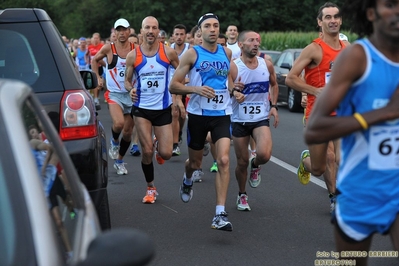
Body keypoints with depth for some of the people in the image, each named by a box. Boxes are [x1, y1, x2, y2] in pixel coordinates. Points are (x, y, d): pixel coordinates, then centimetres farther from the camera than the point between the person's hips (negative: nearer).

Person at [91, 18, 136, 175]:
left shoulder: (136, 49, -3)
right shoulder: (108, 48, -5)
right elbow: (95, 60, 13)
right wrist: (97, 78, 6)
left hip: (132, 94, 2)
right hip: (114, 94, -2)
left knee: (128, 131, 7)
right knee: (119, 123, -27)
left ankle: (119, 161, 27)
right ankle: (114, 141, 7)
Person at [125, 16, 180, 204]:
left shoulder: (169, 52, -5)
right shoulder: (133, 56, -4)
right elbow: (127, 80, 6)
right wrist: (131, 89, -16)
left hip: (164, 108, 0)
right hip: (141, 108, 0)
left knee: (166, 154, -4)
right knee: (147, 151, -7)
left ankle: (158, 145, 35)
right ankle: (150, 188, 16)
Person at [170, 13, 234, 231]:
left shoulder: (226, 53, 6)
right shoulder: (192, 54, -5)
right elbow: (173, 86, -7)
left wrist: (233, 89, 10)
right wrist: (196, 89, -22)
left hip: (221, 114, 2)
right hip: (198, 114, -2)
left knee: (223, 160, -15)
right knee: (195, 162, 14)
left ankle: (220, 214, -15)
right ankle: (187, 180, 52)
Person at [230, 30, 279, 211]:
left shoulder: (267, 65, -1)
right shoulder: (233, 67, -11)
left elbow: (274, 85, 17)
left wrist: (273, 105, 4)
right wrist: (233, 91, -30)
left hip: (261, 119, 1)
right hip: (239, 120, -1)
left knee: (264, 154, -23)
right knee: (242, 162, 6)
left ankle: (255, 165, 14)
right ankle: (242, 196, 31)